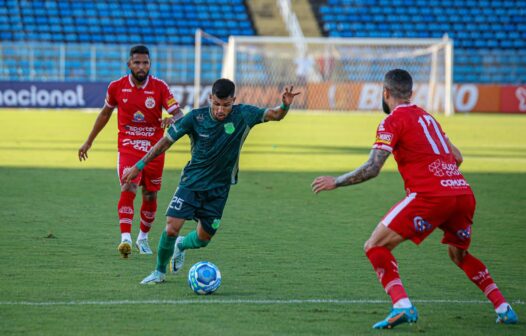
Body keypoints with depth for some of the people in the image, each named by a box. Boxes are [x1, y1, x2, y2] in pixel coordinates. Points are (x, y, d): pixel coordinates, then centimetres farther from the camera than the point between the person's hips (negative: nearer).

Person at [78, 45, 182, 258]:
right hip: (128, 147, -1)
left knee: (150, 196, 9)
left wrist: (172, 120, -37)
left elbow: (179, 114, -12)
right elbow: (105, 113, 14)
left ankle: (143, 238, 30)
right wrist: (89, 141, 19)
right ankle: (125, 238, -29)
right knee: (128, 189, -21)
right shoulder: (117, 87, -2)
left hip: (154, 149, 1)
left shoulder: (159, 87, -7)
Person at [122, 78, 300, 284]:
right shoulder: (195, 118, -13)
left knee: (203, 239, 3)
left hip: (218, 189, 1)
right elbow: (166, 141, -6)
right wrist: (140, 165, -7)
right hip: (191, 182, -1)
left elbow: (275, 115, -9)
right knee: (172, 228, -15)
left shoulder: (243, 115, -10)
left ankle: (181, 245, 39)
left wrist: (285, 105, -33)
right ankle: (160, 272, 9)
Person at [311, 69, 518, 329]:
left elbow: (372, 168, -7)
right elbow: (456, 157, 27)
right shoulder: (426, 117, 23)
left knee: (375, 246, -2)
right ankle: (504, 309, 24)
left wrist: (335, 182, 4)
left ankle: (402, 306, -20)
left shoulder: (392, 121, 1)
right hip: (464, 193, 7)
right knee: (460, 254, 31)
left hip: (430, 196, -7)